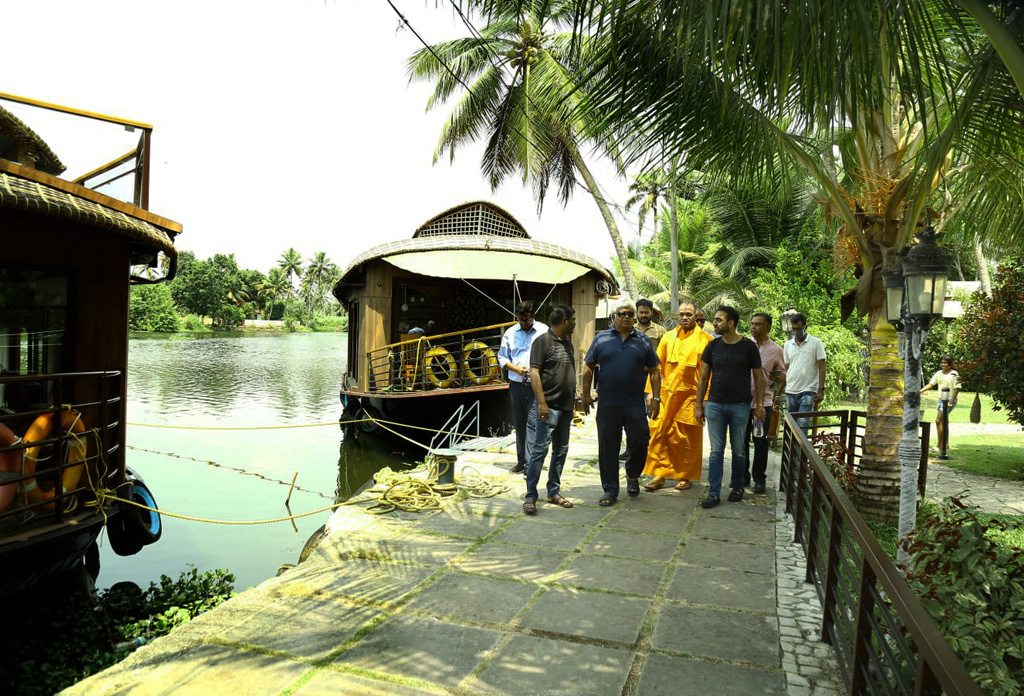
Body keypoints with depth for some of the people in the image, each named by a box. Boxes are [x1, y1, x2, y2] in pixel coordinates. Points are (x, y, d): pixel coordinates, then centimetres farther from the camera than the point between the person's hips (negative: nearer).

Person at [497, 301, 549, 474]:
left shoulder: (543, 330, 1)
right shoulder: (510, 333, 8)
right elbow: (502, 357, 10)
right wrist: (516, 369, -6)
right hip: (517, 384, 3)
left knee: (532, 423, -9)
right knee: (519, 424, 10)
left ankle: (530, 463, -8)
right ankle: (521, 461, 20)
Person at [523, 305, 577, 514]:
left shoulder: (567, 342, 15)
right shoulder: (543, 341, -9)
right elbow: (534, 372, -15)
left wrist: (573, 399, 18)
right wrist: (541, 403, -21)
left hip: (566, 407, 8)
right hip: (549, 406, -8)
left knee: (561, 450, 12)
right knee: (540, 449, -7)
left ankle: (554, 492, 22)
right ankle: (531, 496, -2)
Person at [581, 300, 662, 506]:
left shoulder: (644, 341, 8)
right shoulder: (601, 338, 6)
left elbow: (654, 371, 9)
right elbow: (588, 367, 7)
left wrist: (656, 398, 2)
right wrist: (586, 394, 1)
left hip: (635, 404, 0)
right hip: (607, 404, 0)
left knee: (640, 443, -2)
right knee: (607, 449, 5)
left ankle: (632, 476, 28)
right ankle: (610, 490, 17)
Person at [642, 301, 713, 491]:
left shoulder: (705, 340, 0)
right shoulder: (668, 337, 9)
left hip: (690, 395, -3)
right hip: (666, 394, 3)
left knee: (687, 438, 6)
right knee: (658, 432, -1)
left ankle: (685, 476, 21)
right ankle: (659, 474, 8)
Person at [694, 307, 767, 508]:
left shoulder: (748, 347, -3)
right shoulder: (713, 346, 3)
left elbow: (758, 377, 2)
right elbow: (703, 377, 7)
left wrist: (760, 405, -3)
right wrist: (699, 404, 5)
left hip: (740, 406, -1)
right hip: (715, 405, 2)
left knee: (739, 450, 9)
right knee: (716, 450, 2)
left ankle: (737, 487, 26)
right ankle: (713, 493, 5)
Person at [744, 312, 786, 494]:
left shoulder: (776, 350, 2)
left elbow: (783, 376, 7)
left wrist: (778, 376, -15)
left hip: (763, 402, -1)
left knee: (761, 441, 5)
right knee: (741, 440, 7)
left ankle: (759, 478, 16)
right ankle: (742, 476, 21)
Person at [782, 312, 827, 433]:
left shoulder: (816, 343, 0)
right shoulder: (788, 345, 12)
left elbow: (821, 367, -3)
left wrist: (821, 389, -11)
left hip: (808, 391, -5)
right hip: (790, 392, 5)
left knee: (802, 425, -15)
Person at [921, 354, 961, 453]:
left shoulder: (954, 374, -10)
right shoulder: (939, 373, 10)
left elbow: (956, 389, -12)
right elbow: (930, 384, 8)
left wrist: (951, 402, -17)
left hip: (949, 400, -7)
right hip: (941, 400, 7)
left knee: (938, 421, -14)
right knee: (943, 422, 12)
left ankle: (939, 445, -10)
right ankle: (946, 445, 21)